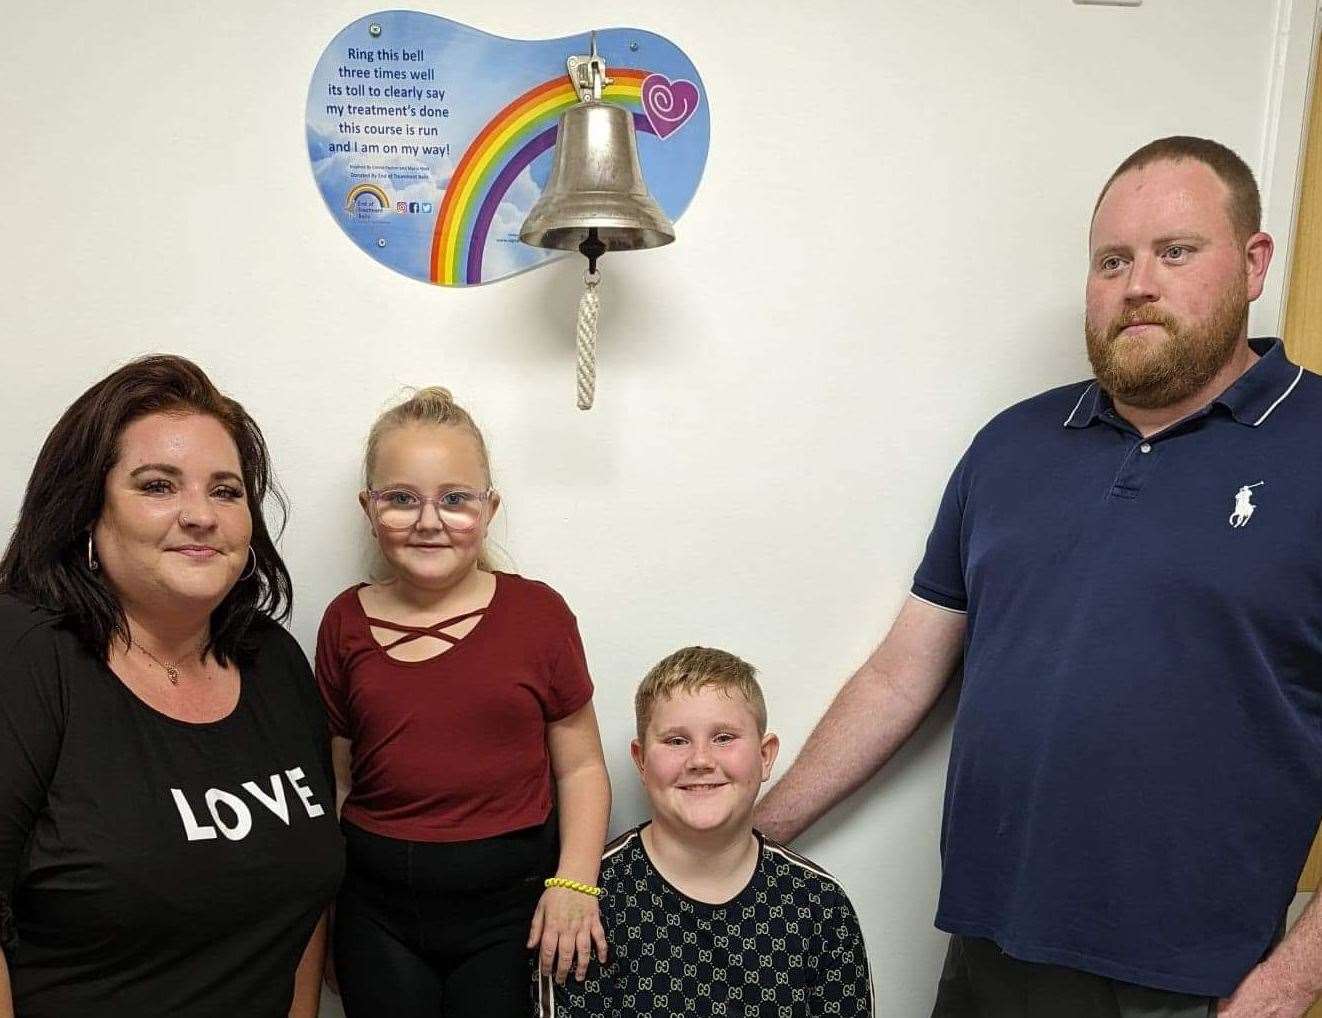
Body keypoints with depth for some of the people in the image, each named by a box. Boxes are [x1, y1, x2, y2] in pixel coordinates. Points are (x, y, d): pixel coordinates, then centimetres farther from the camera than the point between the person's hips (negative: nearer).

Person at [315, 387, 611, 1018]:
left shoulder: (537, 612, -7)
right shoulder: (346, 622, 0)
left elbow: (579, 765, -1)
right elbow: (335, 776, 7)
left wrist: (574, 882, -11)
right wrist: (321, 916, 7)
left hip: (512, 901, -2)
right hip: (376, 906, 2)